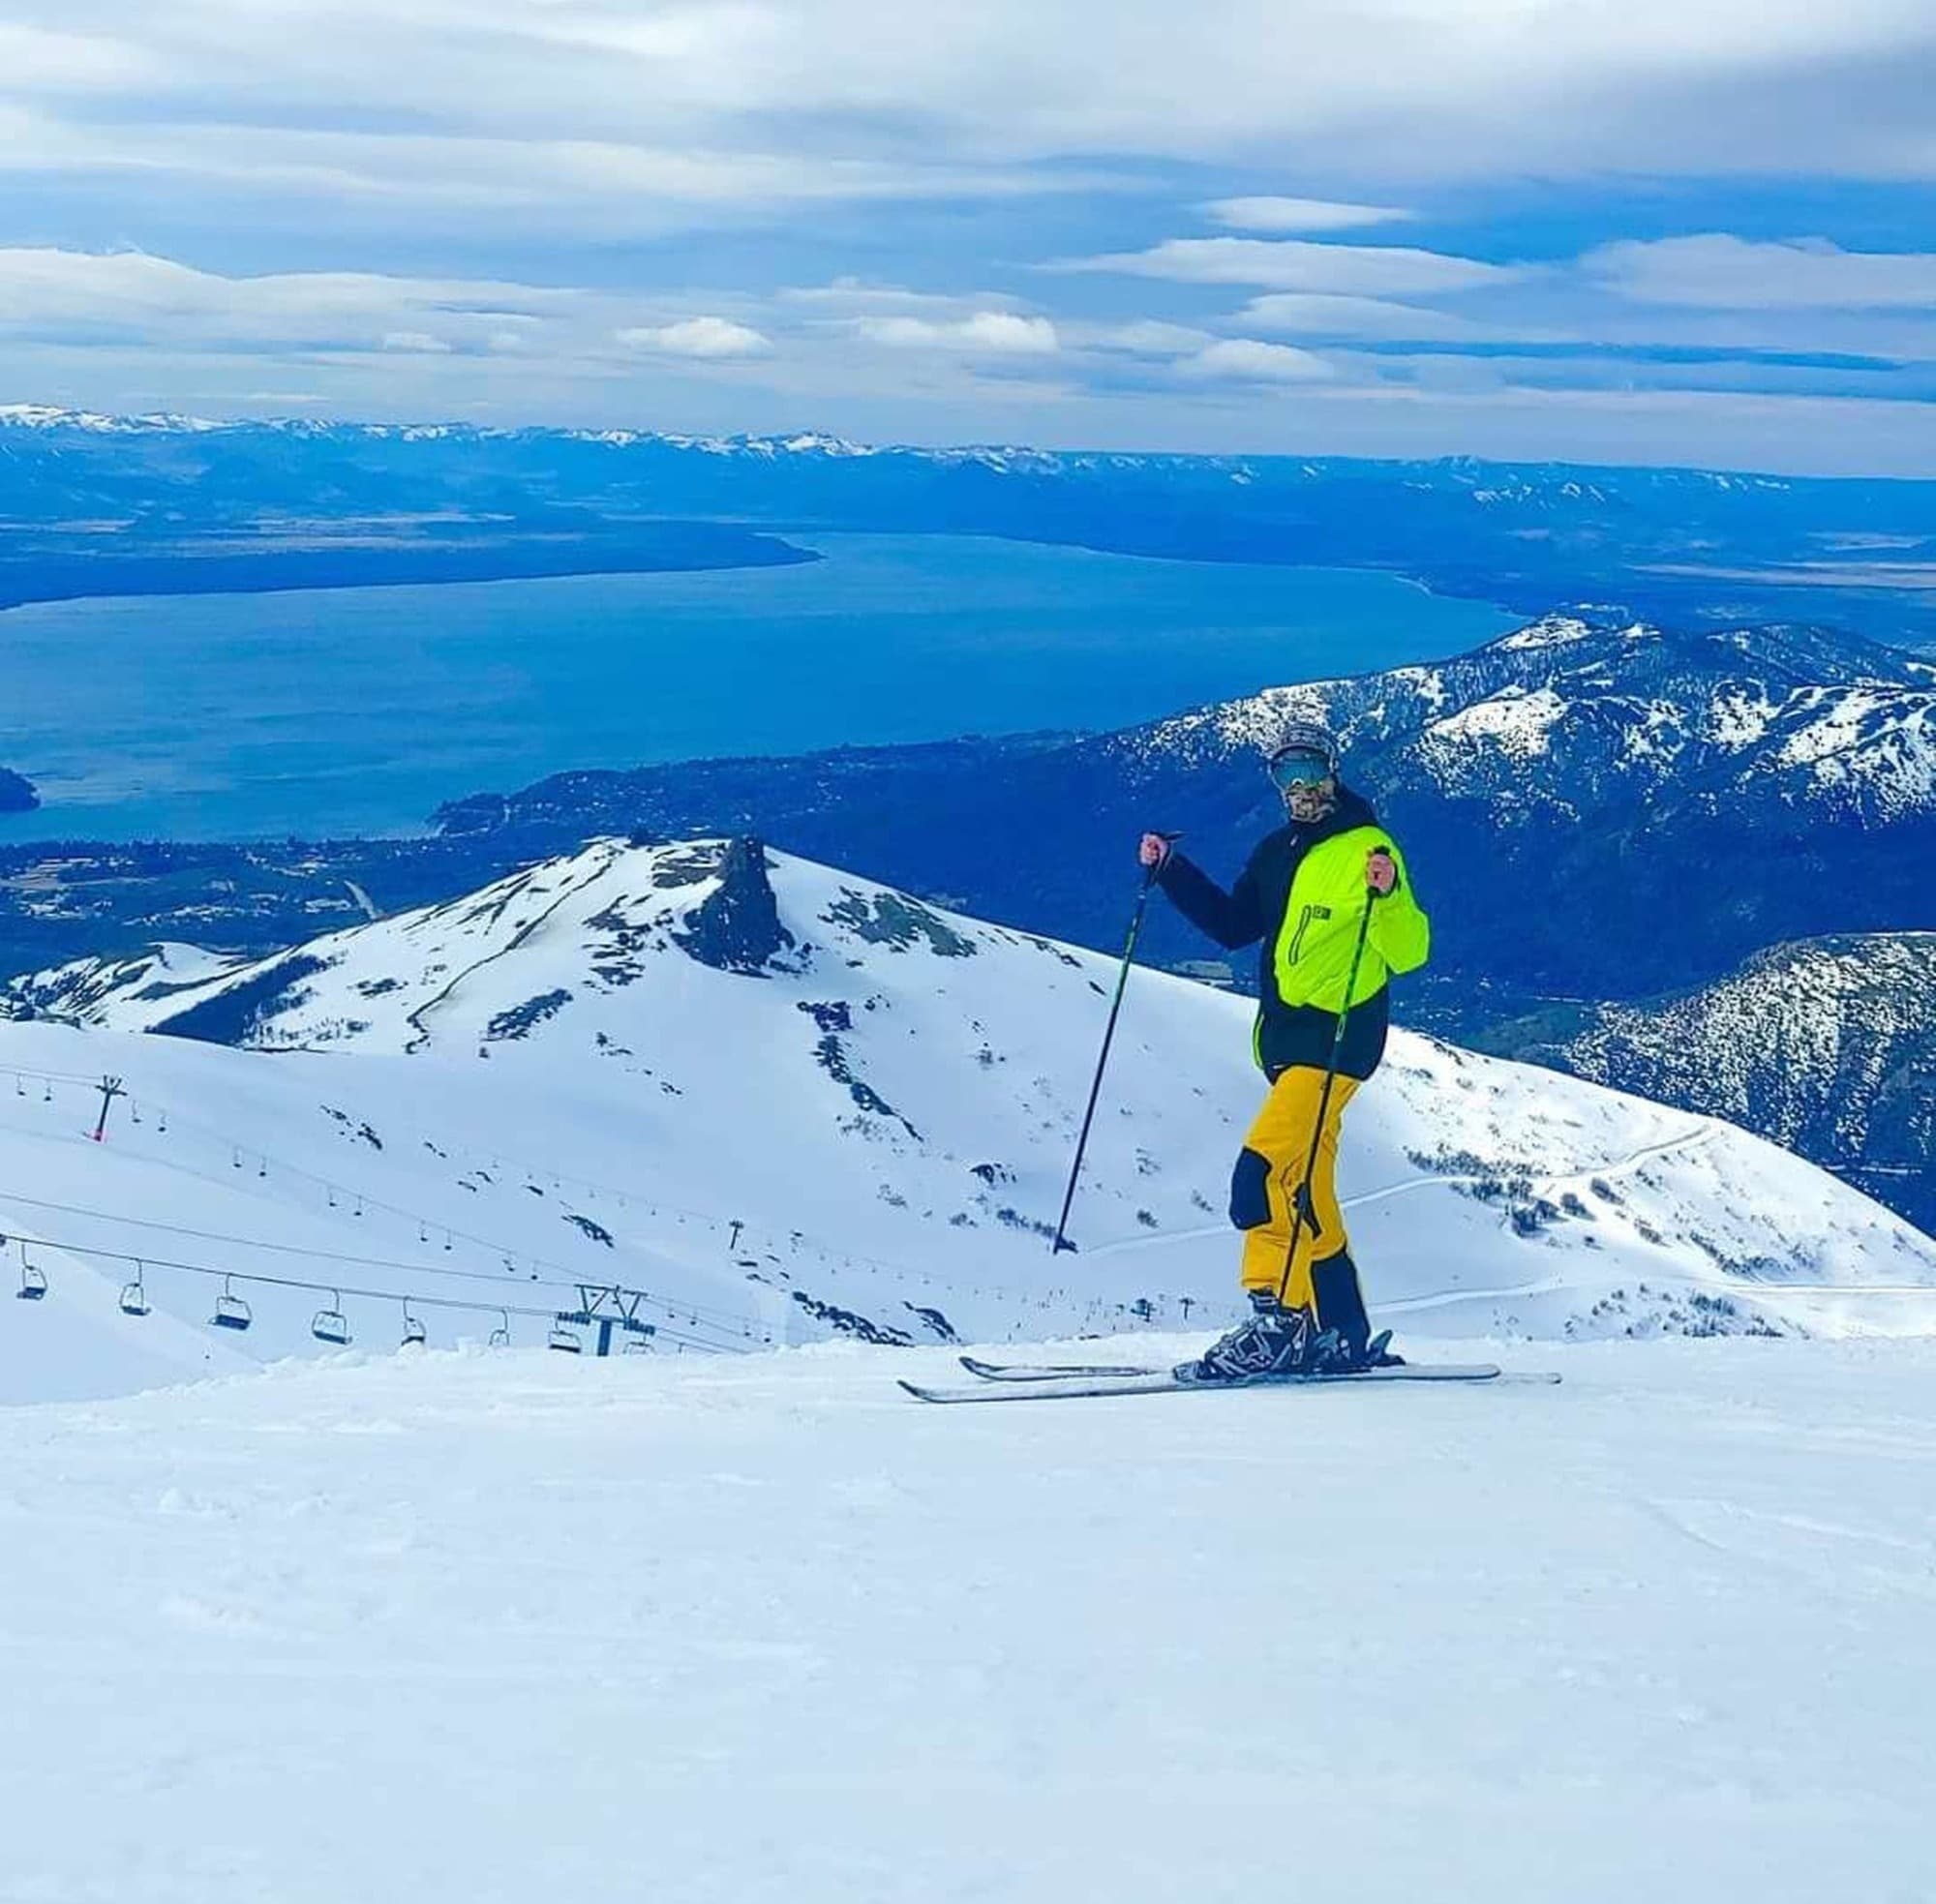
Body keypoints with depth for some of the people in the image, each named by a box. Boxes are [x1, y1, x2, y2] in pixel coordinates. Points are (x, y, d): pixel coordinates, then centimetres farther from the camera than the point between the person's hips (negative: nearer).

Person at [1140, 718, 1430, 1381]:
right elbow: (1233, 926, 25)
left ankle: (1276, 1319, -19)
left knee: (1263, 1171, -20)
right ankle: (1343, 1337, 16)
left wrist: (1388, 894, -31)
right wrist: (1170, 871, 16)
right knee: (1307, 1192, 10)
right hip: (1285, 1039, 9)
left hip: (1338, 1039, -9)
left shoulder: (1367, 846, -8)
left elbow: (1407, 952, -12)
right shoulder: (1276, 852, 15)